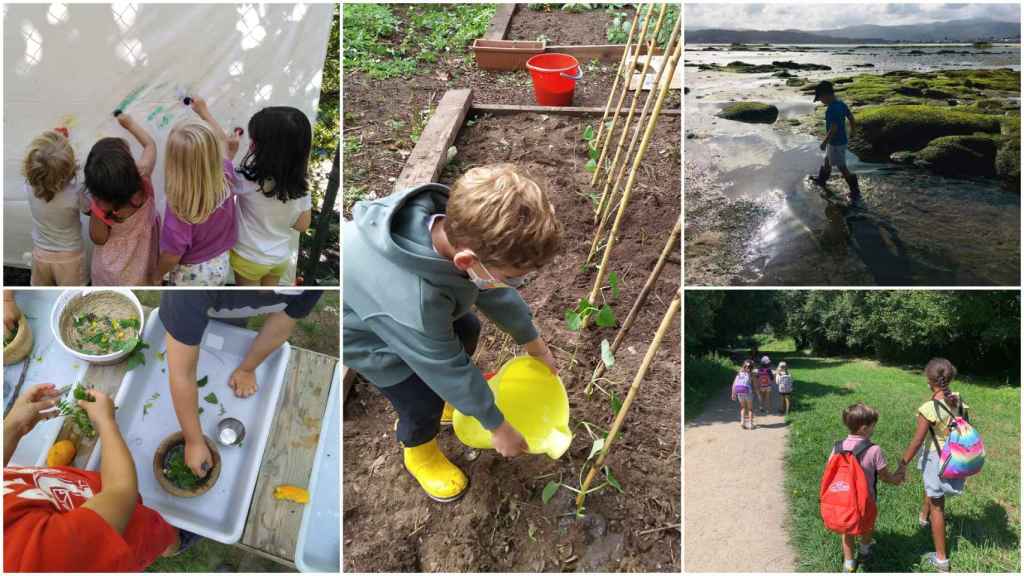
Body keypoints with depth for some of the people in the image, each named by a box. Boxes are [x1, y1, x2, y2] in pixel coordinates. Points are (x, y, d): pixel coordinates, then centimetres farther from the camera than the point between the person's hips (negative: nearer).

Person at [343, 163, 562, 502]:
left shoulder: (459, 228, -28)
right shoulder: (413, 305, -47)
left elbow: (495, 293, -7)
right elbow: (449, 371, -28)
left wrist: (534, 343, 9)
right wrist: (497, 427, -11)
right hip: (358, 329, -6)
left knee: (465, 331, 11)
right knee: (424, 398, -5)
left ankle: (450, 397, 39)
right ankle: (419, 453, 28)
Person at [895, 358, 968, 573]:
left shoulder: (929, 408, -27)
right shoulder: (959, 400, -8)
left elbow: (917, 441, -22)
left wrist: (902, 464, -10)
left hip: (935, 457, -6)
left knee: (937, 506, 8)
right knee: (933, 490, 34)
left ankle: (941, 559, 18)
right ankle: (923, 517, 62)